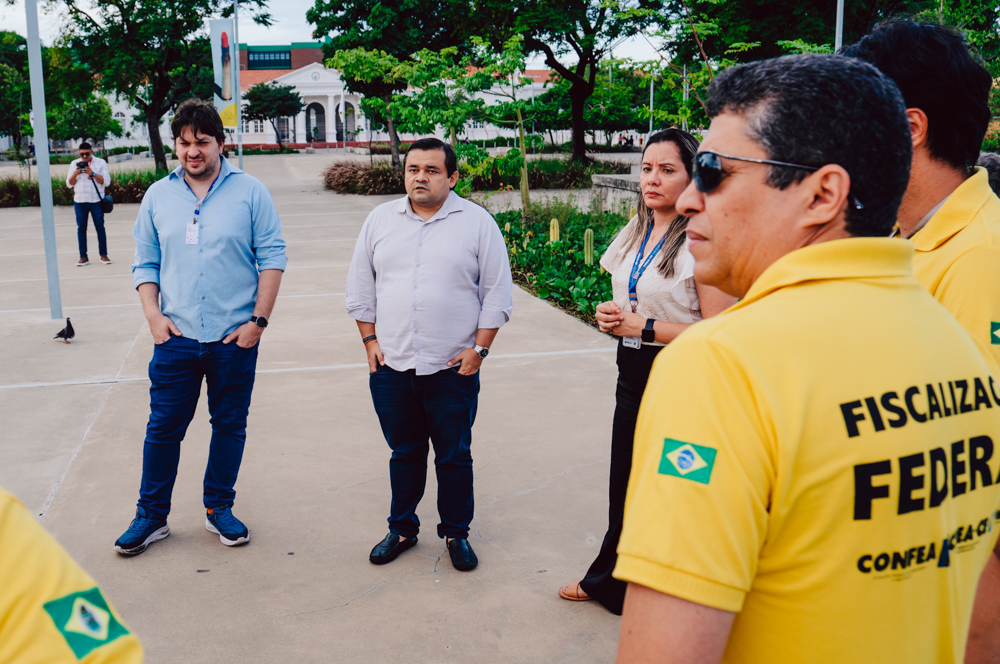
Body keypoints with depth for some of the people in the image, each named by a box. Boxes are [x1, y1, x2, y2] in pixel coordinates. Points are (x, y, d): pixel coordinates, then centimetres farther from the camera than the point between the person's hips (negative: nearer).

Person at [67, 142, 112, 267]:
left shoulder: (101, 163, 3)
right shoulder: (74, 163, 12)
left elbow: (106, 182, -4)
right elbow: (69, 184, 10)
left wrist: (92, 173, -15)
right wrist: (76, 173, -8)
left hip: (96, 200, -2)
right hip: (79, 201, 2)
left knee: (100, 228, 0)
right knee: (81, 228, 2)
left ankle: (104, 255, 8)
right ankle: (83, 257, 6)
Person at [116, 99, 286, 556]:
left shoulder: (249, 192, -2)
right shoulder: (158, 196, 7)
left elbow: (272, 257, -3)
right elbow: (145, 262, 11)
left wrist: (258, 320, -8)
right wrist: (153, 315, -2)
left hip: (235, 338, -1)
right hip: (176, 336, 2)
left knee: (229, 426, 10)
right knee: (163, 428, 6)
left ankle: (219, 509, 27)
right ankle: (151, 516, 22)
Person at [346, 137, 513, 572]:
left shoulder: (477, 222, -1)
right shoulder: (380, 219, 7)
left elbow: (497, 292, -1)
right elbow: (360, 285, 12)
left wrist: (480, 348, -6)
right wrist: (370, 339, 4)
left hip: (453, 369, -2)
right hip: (391, 366, 2)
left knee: (454, 457, 8)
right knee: (404, 453, 14)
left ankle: (456, 534, 25)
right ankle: (402, 529, 30)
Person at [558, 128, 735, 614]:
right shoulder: (635, 233, 11)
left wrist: (643, 327, -18)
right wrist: (608, 315, 0)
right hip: (632, 373, 8)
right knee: (625, 483, 20)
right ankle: (609, 580, 39)